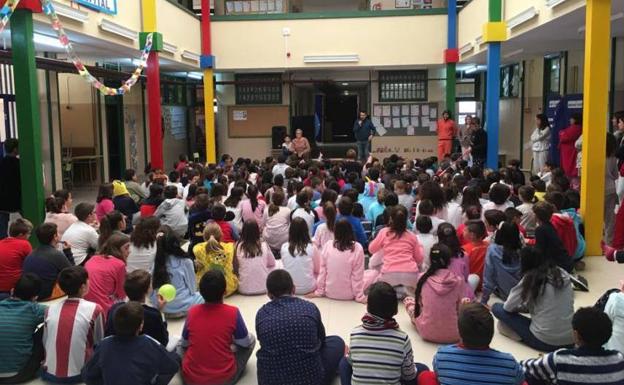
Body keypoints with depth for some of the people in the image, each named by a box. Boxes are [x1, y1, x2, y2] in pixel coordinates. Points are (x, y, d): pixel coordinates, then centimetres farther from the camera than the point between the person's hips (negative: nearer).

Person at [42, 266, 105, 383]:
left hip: (50, 374, 5)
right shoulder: (94, 309, -11)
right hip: (78, 374, -5)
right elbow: (99, 343, 1)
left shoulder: (50, 309, 1)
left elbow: (45, 343, 10)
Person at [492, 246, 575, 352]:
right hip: (570, 340, 5)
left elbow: (508, 307, -4)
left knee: (497, 307, 5)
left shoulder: (530, 278, -10)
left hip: (544, 342, -5)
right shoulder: (563, 273, 4)